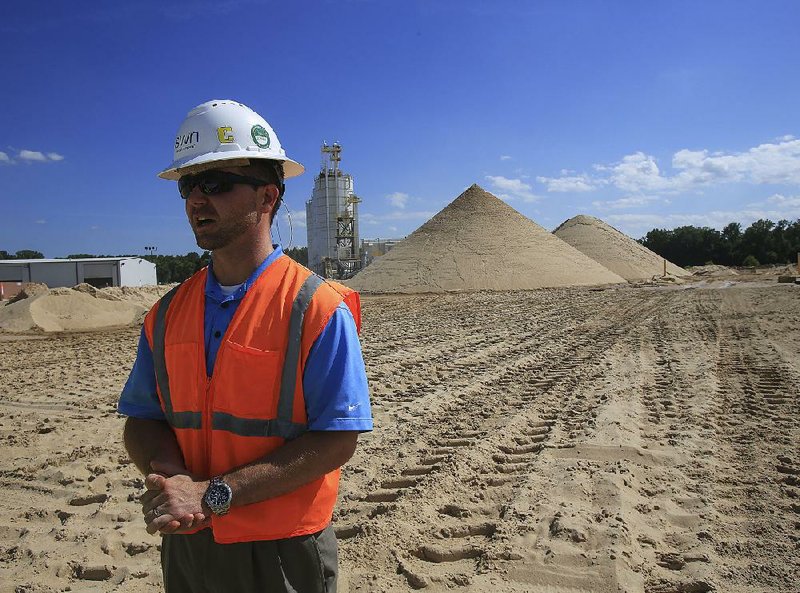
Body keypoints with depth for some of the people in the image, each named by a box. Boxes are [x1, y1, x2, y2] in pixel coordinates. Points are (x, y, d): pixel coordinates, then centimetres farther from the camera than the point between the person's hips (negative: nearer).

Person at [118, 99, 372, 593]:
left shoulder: (318, 308, -16)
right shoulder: (168, 313, 1)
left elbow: (337, 439, -19)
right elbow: (143, 419, 5)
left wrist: (212, 495, -21)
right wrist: (170, 477, -16)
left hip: (282, 552, -4)